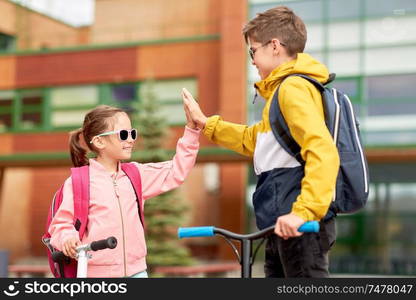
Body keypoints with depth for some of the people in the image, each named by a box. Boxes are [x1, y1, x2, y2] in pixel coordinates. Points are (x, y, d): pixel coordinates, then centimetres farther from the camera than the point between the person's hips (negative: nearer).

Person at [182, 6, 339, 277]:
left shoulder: (294, 88, -14)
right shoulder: (284, 88, 20)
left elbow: (323, 152, -27)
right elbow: (253, 140, 31)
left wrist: (303, 211, -34)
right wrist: (205, 123, 28)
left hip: (299, 226, -11)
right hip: (285, 225, 11)